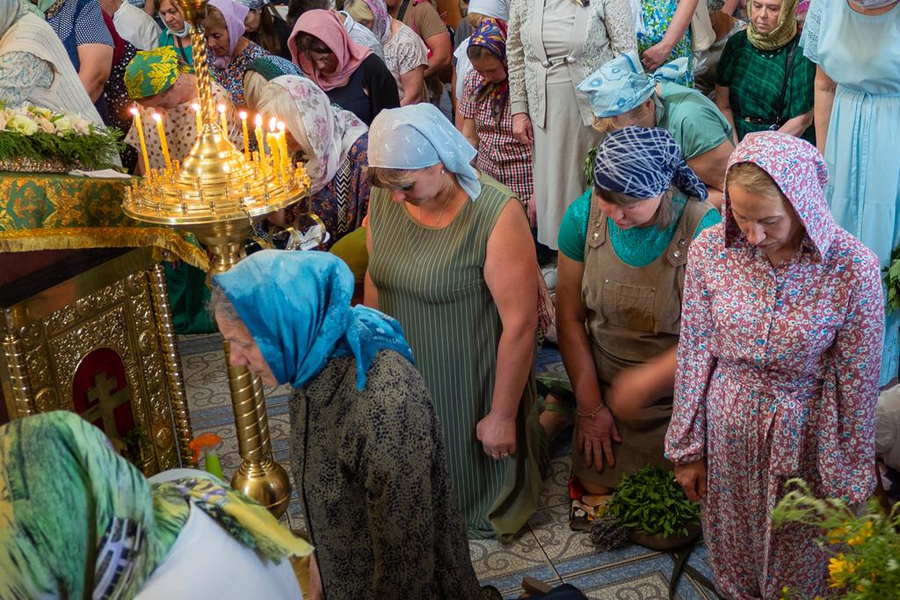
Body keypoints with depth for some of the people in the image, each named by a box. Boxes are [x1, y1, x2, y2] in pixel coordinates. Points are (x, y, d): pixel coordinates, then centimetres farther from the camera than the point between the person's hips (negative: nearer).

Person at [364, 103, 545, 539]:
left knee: (478, 484, 17)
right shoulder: (384, 200, -9)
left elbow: (520, 323, -23)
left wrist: (503, 415, -16)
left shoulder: (497, 216, -27)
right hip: (403, 379, 5)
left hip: (472, 385, -5)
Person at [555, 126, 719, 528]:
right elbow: (570, 317, -4)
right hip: (604, 386, 3)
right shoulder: (583, 216, -13)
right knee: (597, 489, 12)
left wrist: (649, 380, -28)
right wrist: (590, 405, -1)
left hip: (675, 395, -2)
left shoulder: (702, 229, -24)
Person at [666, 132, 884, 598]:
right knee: (731, 547, 24)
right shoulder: (710, 250, -15)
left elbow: (855, 385, -12)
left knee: (798, 561, 21)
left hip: (803, 436, -2)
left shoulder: (853, 268, -21)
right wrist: (688, 449, 2)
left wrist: (847, 484, -4)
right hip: (726, 431, 2)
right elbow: (693, 354, -5)